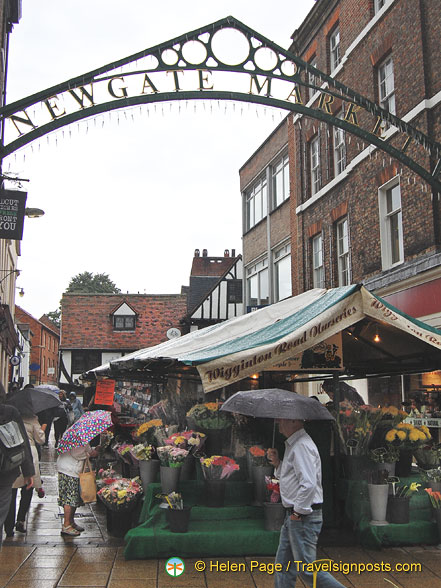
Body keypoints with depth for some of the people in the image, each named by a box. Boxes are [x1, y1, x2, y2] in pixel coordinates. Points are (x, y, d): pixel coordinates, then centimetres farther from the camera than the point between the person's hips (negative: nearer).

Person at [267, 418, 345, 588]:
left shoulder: (302, 446, -19)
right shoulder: (292, 445, 14)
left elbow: (308, 484, -27)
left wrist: (298, 512, -19)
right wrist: (277, 463, 7)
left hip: (304, 517, -10)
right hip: (293, 516, 10)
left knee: (307, 569, -3)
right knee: (284, 566, 14)